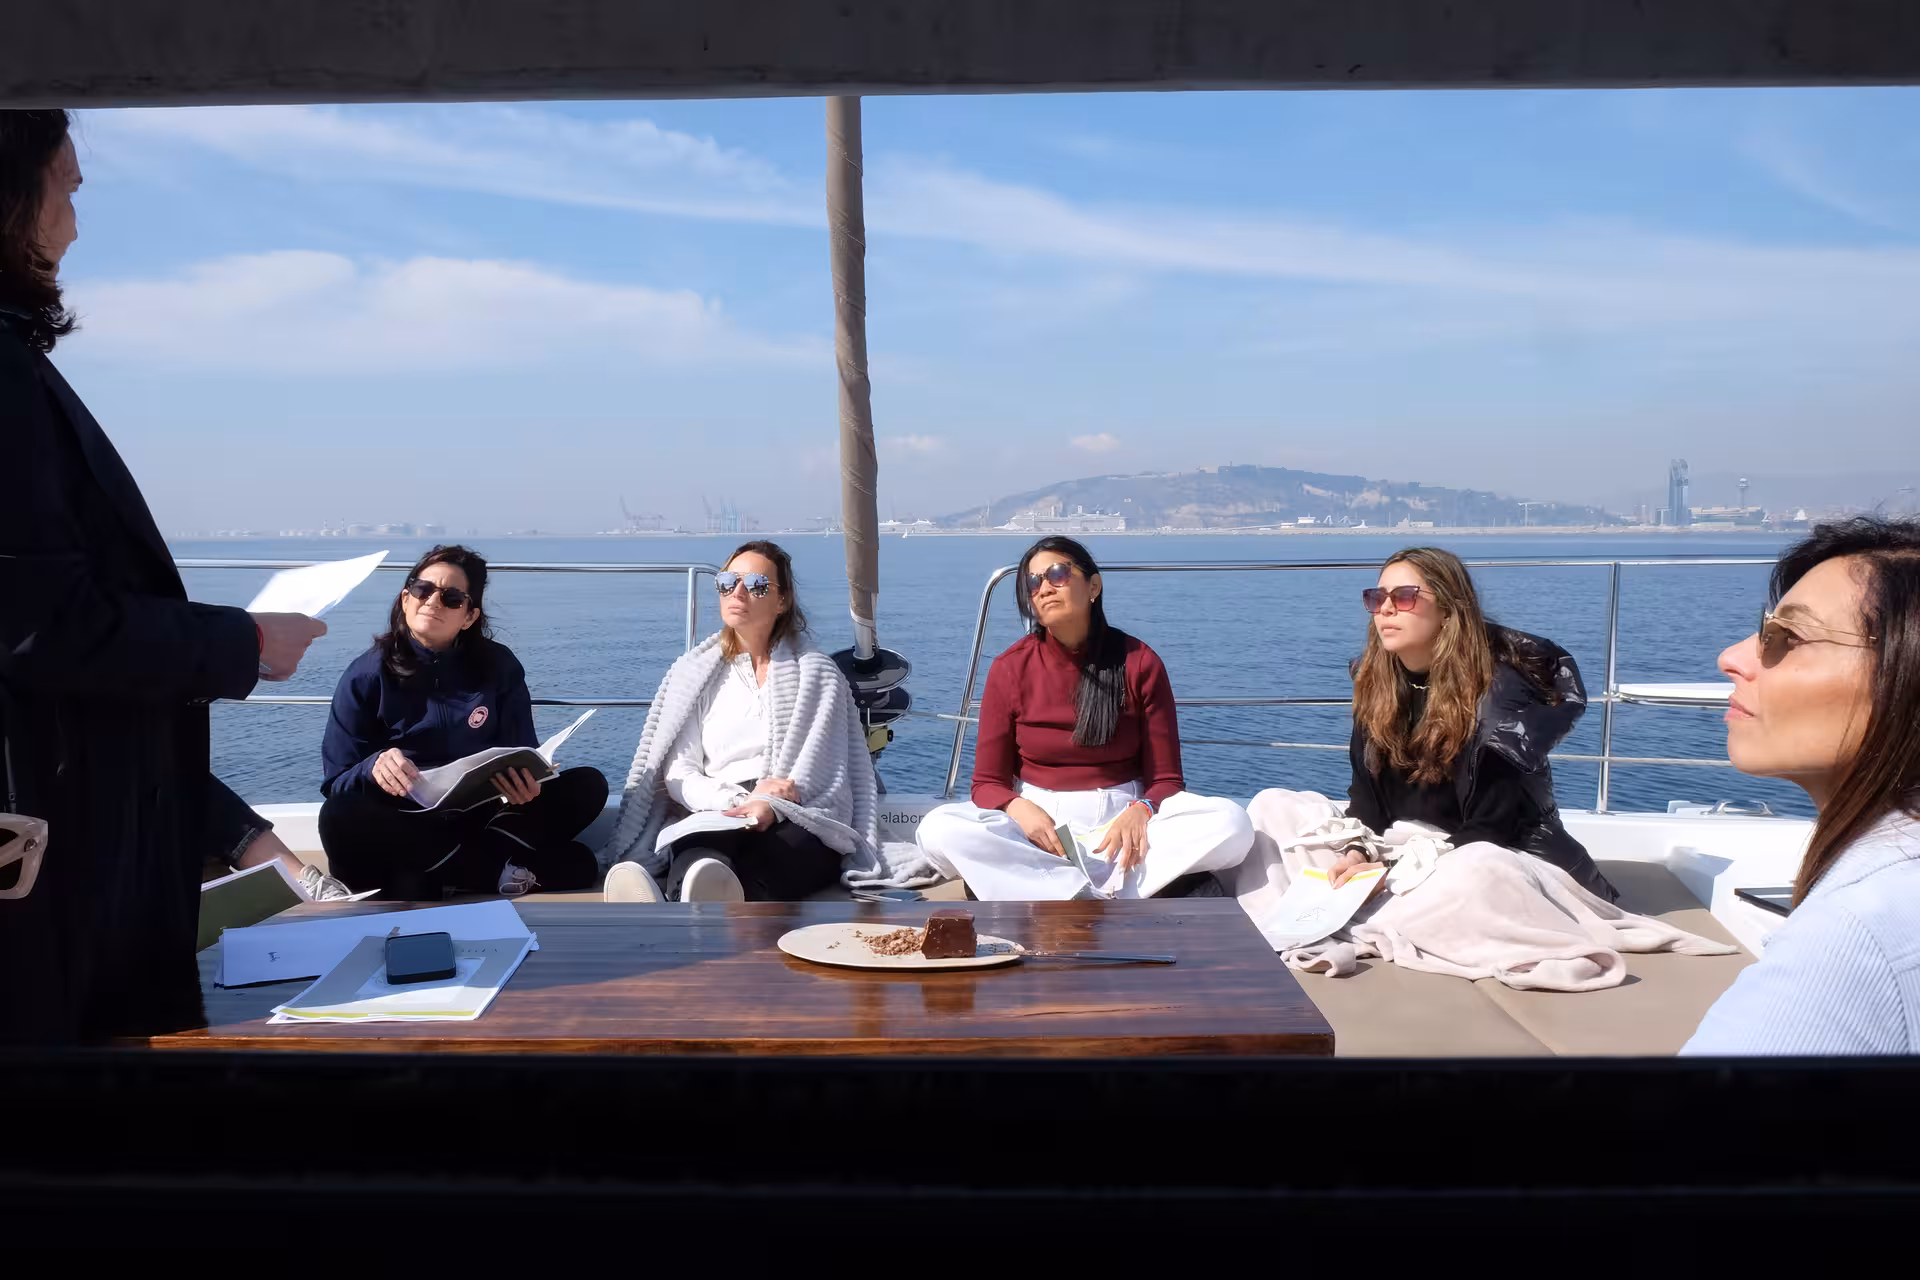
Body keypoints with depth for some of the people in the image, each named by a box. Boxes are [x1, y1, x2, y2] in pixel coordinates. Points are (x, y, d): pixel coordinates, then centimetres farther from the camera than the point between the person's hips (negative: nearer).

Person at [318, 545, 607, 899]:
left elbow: (524, 762, 2)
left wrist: (526, 785, -23)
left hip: (483, 817, 2)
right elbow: (337, 783, -5)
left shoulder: (498, 666, 2)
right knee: (339, 818, -34)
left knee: (588, 786, -16)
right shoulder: (367, 675, -3)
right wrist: (373, 768, -29)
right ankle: (501, 868, -25)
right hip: (403, 825, -2)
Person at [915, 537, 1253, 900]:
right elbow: (987, 782, 1)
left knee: (1231, 823, -27)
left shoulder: (1139, 663, -2)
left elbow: (1165, 778, -1)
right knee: (937, 829, -29)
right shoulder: (1010, 668, -1)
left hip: (1120, 820, 1)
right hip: (1036, 821, 0)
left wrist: (1140, 812, -25)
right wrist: (1019, 809, -23)